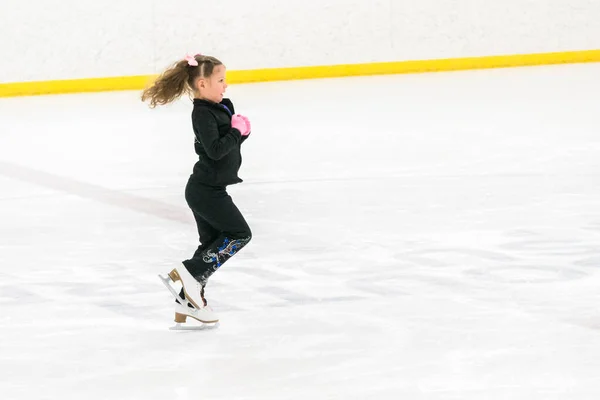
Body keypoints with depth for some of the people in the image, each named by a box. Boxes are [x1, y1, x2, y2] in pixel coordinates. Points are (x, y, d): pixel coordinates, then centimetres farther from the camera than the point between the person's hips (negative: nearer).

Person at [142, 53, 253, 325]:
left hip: (207, 189, 10)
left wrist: (243, 129, -1)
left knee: (211, 244, 14)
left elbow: (232, 141, 18)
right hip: (206, 191, -10)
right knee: (239, 234, -7)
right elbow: (215, 149, -28)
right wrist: (236, 131, -17)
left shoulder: (220, 107, 11)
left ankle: (190, 300, 16)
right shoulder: (203, 114, -19)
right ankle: (190, 272, -9)